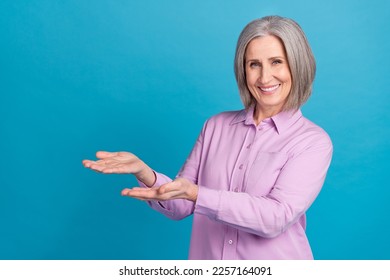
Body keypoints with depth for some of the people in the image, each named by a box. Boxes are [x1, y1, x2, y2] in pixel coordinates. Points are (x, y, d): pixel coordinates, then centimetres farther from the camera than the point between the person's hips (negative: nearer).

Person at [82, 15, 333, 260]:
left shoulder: (313, 141, -10)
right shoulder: (216, 126, 0)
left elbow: (277, 218, -21)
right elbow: (181, 207, -1)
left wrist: (195, 193, -30)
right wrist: (145, 174, -19)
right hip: (206, 254, 3)